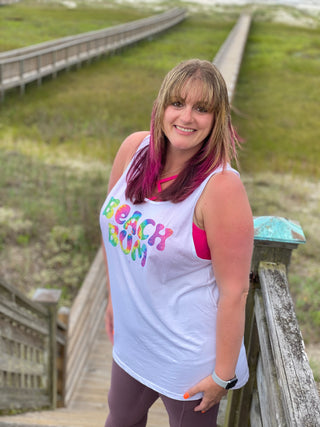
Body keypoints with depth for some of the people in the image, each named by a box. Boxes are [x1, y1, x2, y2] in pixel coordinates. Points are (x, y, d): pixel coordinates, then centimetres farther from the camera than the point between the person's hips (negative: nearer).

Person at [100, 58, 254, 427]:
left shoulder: (221, 186, -27)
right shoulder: (134, 148, -9)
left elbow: (234, 290, -22)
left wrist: (223, 375, -15)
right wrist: (114, 297, 12)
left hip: (188, 355, -5)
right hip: (132, 337, 6)